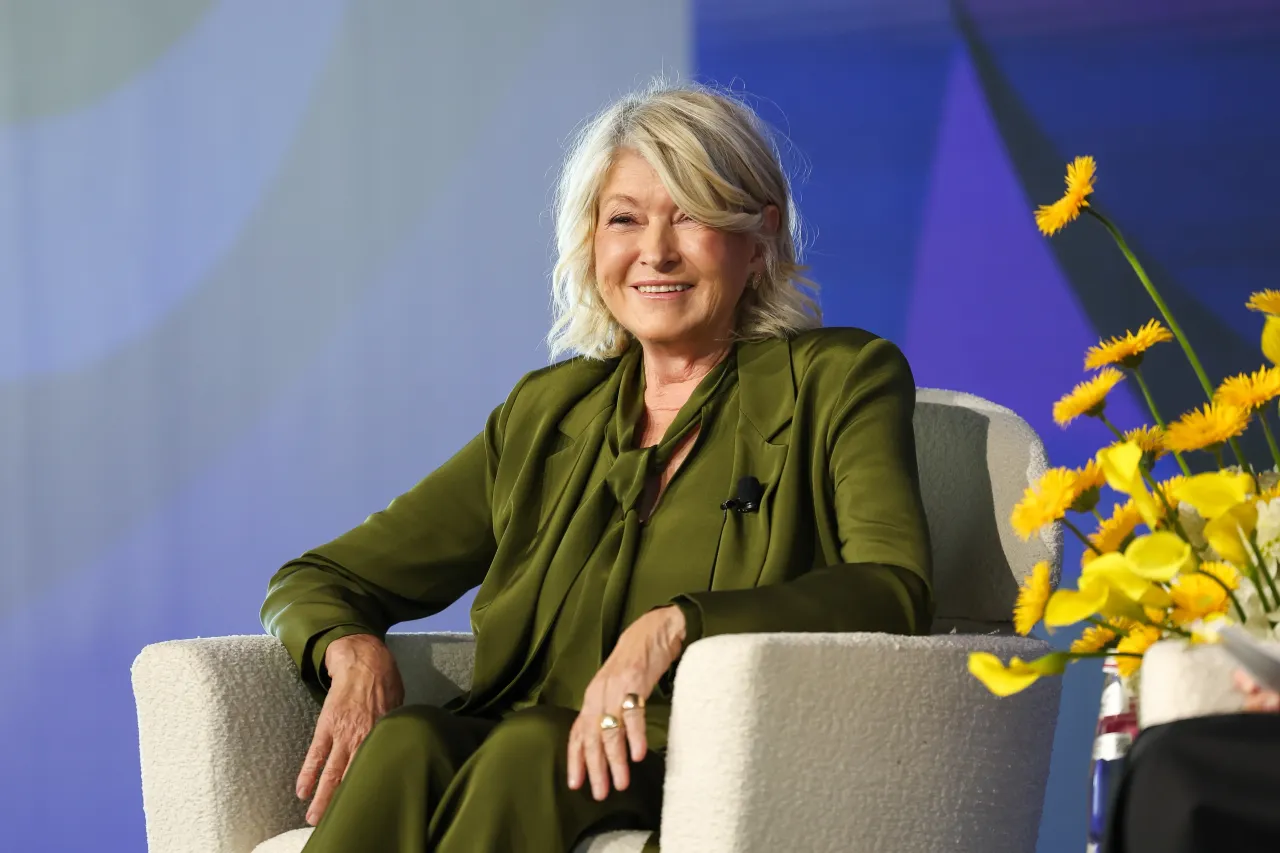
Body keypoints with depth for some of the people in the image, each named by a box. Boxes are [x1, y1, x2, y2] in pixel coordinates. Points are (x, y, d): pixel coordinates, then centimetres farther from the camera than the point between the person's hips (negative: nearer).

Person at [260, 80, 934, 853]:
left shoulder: (837, 381, 8)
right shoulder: (548, 412, 20)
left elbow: (896, 594, -11)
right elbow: (316, 582, 22)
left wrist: (674, 623, -25)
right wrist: (353, 652, -3)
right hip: (513, 778, 4)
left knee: (531, 748, -34)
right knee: (407, 746, -31)